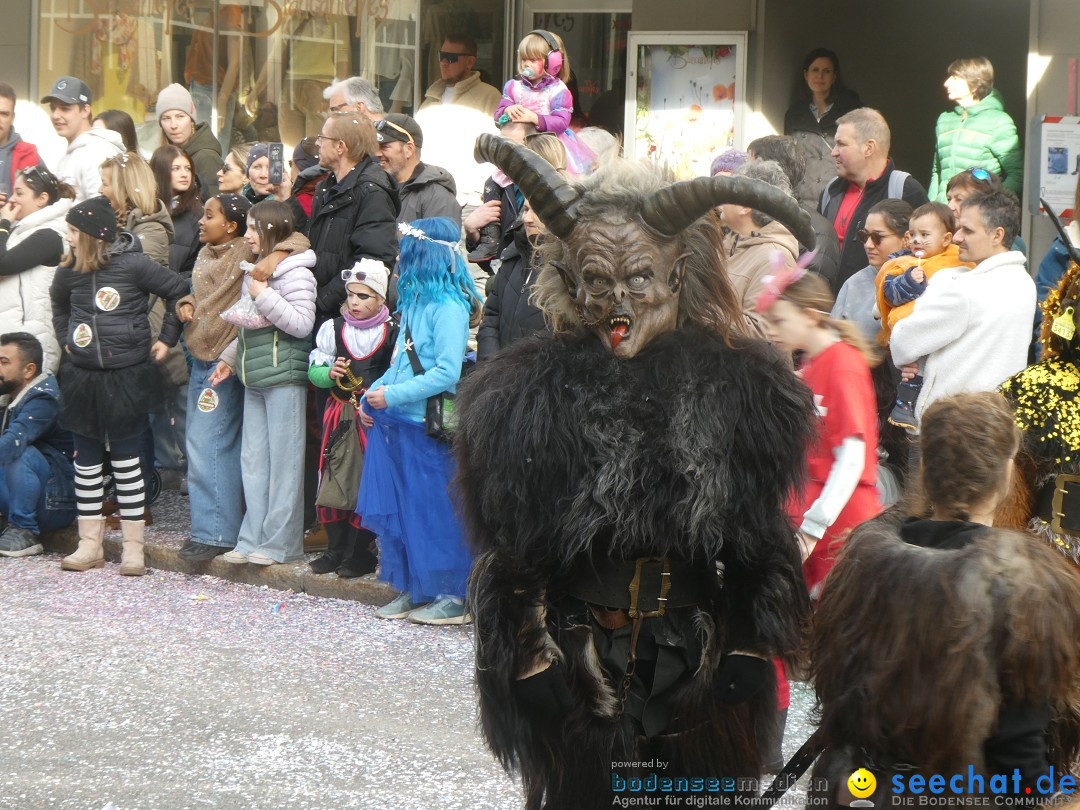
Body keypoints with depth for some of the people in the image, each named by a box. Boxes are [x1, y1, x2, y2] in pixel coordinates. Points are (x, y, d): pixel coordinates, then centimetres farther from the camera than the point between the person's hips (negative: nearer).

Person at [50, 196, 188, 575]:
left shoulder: (134, 265, -11)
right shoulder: (69, 270, 3)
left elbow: (178, 291, -3)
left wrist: (167, 338, -1)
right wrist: (65, 340, 13)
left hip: (127, 377, -4)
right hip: (82, 378, 4)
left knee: (126, 459, 1)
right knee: (87, 460, 8)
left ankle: (133, 547, 9)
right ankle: (90, 545, 16)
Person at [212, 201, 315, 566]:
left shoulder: (294, 273, -10)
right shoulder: (254, 271, 17)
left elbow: (302, 324, -18)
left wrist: (264, 296, -18)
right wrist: (229, 359, 20)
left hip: (284, 377, -9)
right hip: (255, 379, 9)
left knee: (283, 461, -3)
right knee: (253, 460, 9)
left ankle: (280, 542, 1)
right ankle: (253, 539, 14)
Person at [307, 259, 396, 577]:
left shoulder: (394, 333, -3)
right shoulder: (332, 329, 7)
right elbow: (313, 370, 11)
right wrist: (330, 373, -10)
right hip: (338, 413, 4)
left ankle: (359, 551, 6)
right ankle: (336, 548, 16)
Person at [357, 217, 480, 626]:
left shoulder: (448, 308, -14)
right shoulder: (414, 304, 13)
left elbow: (447, 372, -21)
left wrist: (392, 395, -19)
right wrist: (371, 394, 6)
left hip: (428, 427, -9)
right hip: (395, 423, 9)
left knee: (434, 513, -2)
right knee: (397, 510, 11)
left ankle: (453, 596, 6)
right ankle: (413, 589, 20)